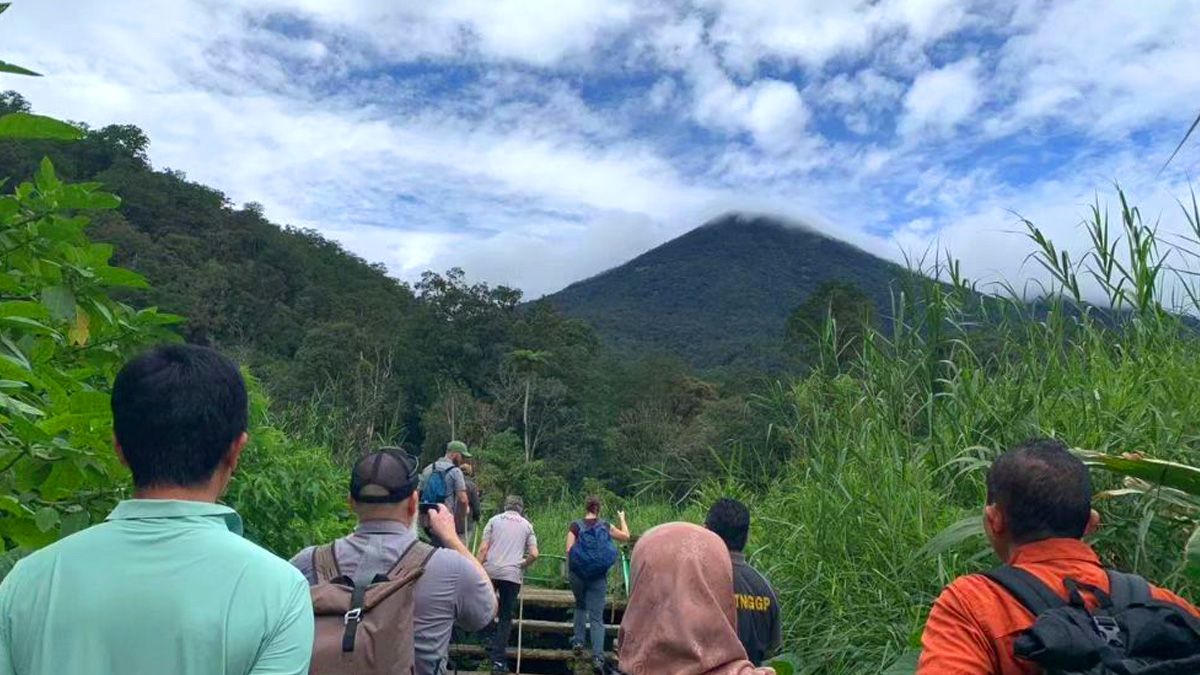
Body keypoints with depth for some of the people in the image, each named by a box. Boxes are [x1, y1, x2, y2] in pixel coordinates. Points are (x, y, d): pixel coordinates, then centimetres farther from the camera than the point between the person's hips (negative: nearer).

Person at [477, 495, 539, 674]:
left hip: (490, 571, 0)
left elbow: (483, 548, 0)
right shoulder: (526, 525, 11)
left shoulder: (494, 520, 10)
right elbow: (534, 554, 3)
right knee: (505, 617, 6)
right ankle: (499, 660, 4)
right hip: (513, 574, 0)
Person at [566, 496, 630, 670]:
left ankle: (578, 642, 19)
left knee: (580, 606, 27)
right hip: (599, 576, 0)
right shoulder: (605, 526, 1)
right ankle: (598, 656, -6)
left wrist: (568, 571, 4)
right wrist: (622, 519, 30)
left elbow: (569, 551, -8)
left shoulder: (576, 526, -3)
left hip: (578, 573, 0)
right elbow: (626, 536, 15)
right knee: (597, 616, 2)